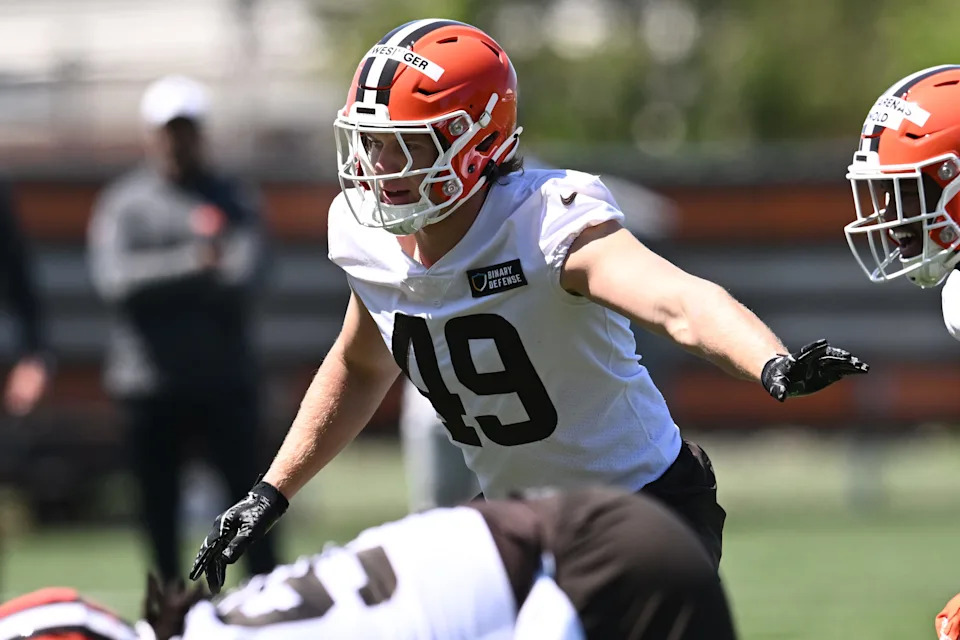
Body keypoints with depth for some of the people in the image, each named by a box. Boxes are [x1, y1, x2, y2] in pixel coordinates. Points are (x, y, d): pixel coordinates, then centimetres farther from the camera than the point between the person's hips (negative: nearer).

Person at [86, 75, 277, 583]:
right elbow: (114, 280, -11)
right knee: (159, 507, 4)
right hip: (148, 383, 0)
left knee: (249, 494, -4)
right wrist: (189, 263, -24)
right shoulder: (123, 203, 6)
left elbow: (242, 278, -9)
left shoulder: (233, 201, 7)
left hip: (224, 380, 0)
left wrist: (158, 285, -17)